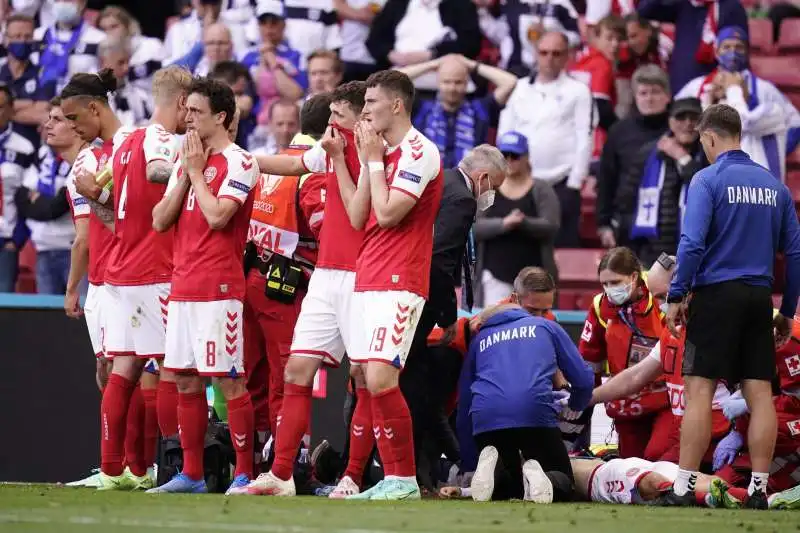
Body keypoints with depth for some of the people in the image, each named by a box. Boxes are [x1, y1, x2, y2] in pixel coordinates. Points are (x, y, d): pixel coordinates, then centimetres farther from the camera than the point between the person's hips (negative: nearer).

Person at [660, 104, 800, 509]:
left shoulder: (708, 181, -5)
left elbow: (692, 243, -15)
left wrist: (676, 297, -8)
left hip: (716, 294, -5)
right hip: (759, 299, 5)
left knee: (699, 390, -5)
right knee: (760, 394, 4)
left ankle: (684, 487, -8)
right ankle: (758, 489, 4)